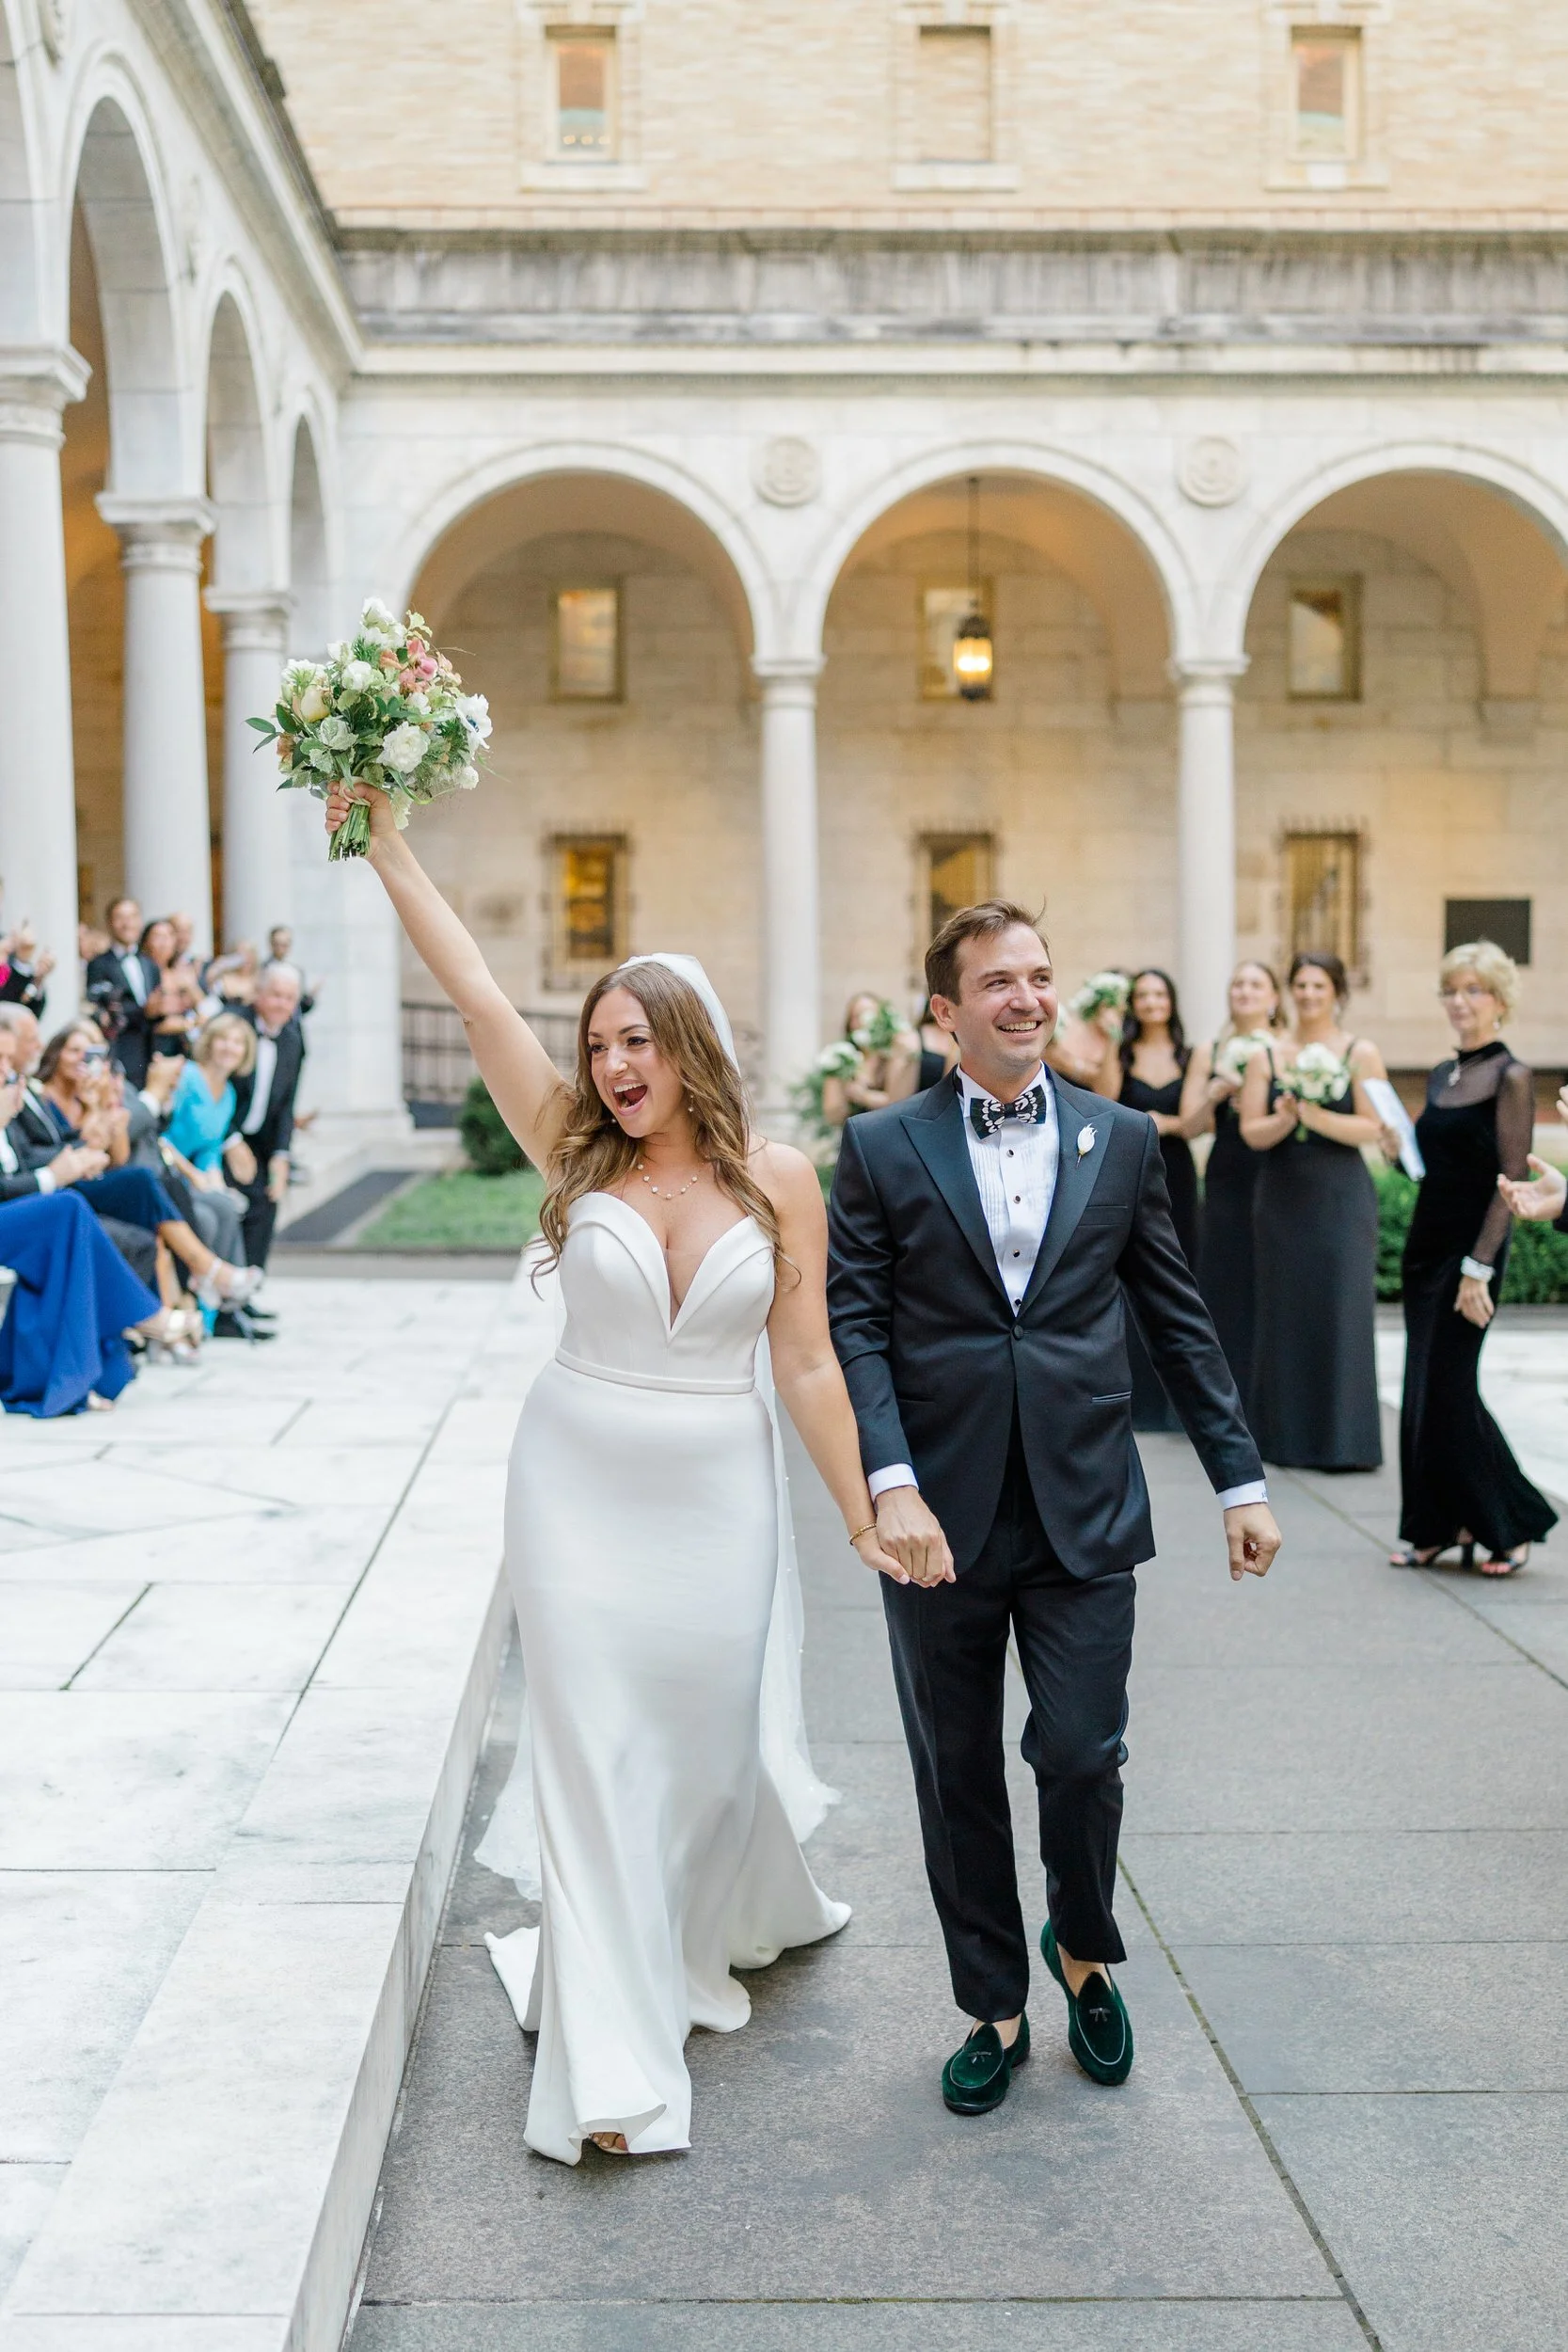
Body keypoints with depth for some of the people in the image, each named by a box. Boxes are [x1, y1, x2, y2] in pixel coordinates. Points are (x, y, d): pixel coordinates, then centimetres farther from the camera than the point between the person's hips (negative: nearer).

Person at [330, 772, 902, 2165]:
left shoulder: (780, 1180, -4)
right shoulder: (579, 1156, -4)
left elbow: (805, 1363, -2)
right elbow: (478, 998, -11)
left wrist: (865, 1518, -2)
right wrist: (386, 845, -16)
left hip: (717, 1490, 0)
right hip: (579, 1483, 0)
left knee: (704, 1726, 12)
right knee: (592, 1746, 0)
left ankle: (736, 1919, 46)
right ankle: (614, 2064, 7)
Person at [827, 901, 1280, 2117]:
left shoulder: (1122, 1140, 6)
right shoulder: (883, 1147, 0)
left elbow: (1179, 1320, 10)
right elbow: (853, 1325, -5)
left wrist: (1240, 1478, 7)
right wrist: (892, 1486, -17)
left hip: (1084, 1512, 1)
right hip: (941, 1518, 0)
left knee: (1081, 1756, -3)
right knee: (958, 1780, 9)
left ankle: (1084, 1949, 27)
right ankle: (994, 2008, 27)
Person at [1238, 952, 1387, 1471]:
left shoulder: (1361, 1054, 2)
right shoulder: (1266, 1057, 9)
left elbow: (1373, 1128, -7)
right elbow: (1251, 1132, 2)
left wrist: (1316, 1116, -20)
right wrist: (1284, 1119, -17)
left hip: (1340, 1197, -2)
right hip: (1281, 1195, 3)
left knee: (1341, 1310, -5)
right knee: (1284, 1311, 3)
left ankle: (1342, 1438, 1)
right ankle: (1286, 1434, 11)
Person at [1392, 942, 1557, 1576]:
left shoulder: (1510, 1077, -10)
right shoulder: (1442, 1073, 13)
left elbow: (1512, 1178, -14)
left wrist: (1478, 1267, -19)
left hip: (1472, 1247, -8)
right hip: (1426, 1241, 8)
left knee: (1448, 1389, -6)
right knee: (1423, 1389, 8)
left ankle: (1512, 1523, 9)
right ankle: (1437, 1526, 17)